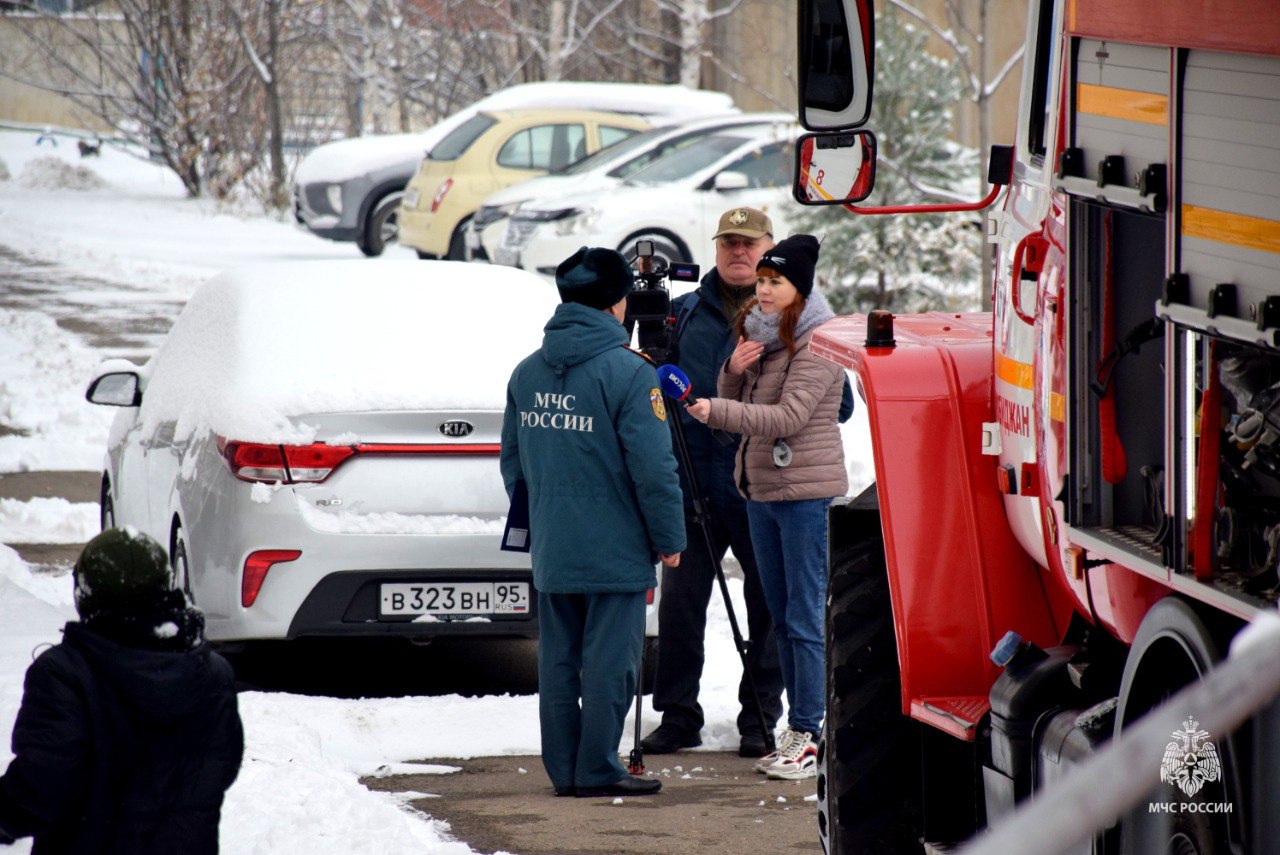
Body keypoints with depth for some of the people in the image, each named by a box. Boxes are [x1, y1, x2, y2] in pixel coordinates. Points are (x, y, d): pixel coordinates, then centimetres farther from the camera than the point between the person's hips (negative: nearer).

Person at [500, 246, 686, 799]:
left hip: (550, 550, 6)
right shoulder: (629, 374, -13)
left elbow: (512, 461, 16)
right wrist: (669, 538, -5)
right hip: (615, 552, -6)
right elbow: (653, 468, -15)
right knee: (608, 661, -1)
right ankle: (597, 770, 0)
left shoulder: (527, 373, 8)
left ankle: (564, 769, 14)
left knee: (558, 659, 10)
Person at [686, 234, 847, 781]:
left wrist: (717, 411, -30)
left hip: (806, 491, -9)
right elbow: (737, 411, 15)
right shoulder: (757, 334, 14)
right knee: (782, 619, 11)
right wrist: (733, 372, -5)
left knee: (804, 620, -9)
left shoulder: (817, 344, -11)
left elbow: (788, 417, -22)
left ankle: (808, 737, -9)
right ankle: (798, 726, 16)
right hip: (760, 489, 9)